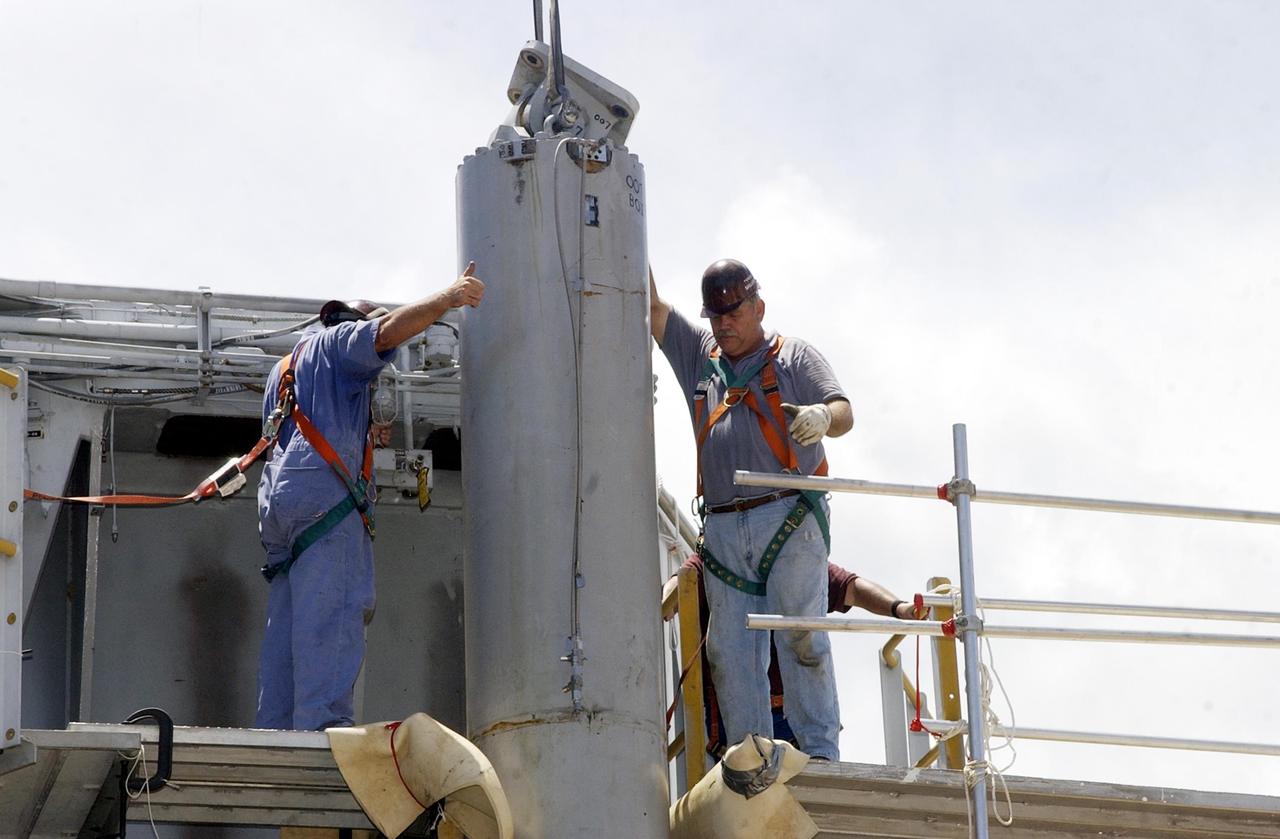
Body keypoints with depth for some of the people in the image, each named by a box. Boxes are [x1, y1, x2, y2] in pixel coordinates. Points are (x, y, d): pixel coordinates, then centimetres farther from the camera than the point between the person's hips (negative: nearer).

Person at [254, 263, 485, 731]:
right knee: (330, 617, -19)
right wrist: (447, 299, -18)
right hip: (324, 491, -9)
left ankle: (273, 736, -5)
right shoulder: (340, 339, 11)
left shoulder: (285, 368, 36)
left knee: (286, 628, 3)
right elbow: (385, 333, -9)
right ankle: (323, 725, -31)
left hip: (277, 499, 9)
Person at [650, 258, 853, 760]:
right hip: (722, 527, 4)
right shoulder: (698, 354, 22)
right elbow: (652, 308, 17)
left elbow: (844, 413, -4)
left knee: (801, 640, -10)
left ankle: (820, 752, -10)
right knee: (730, 652, -2)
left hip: (788, 517, -4)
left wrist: (822, 415, -27)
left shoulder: (793, 356, 9)